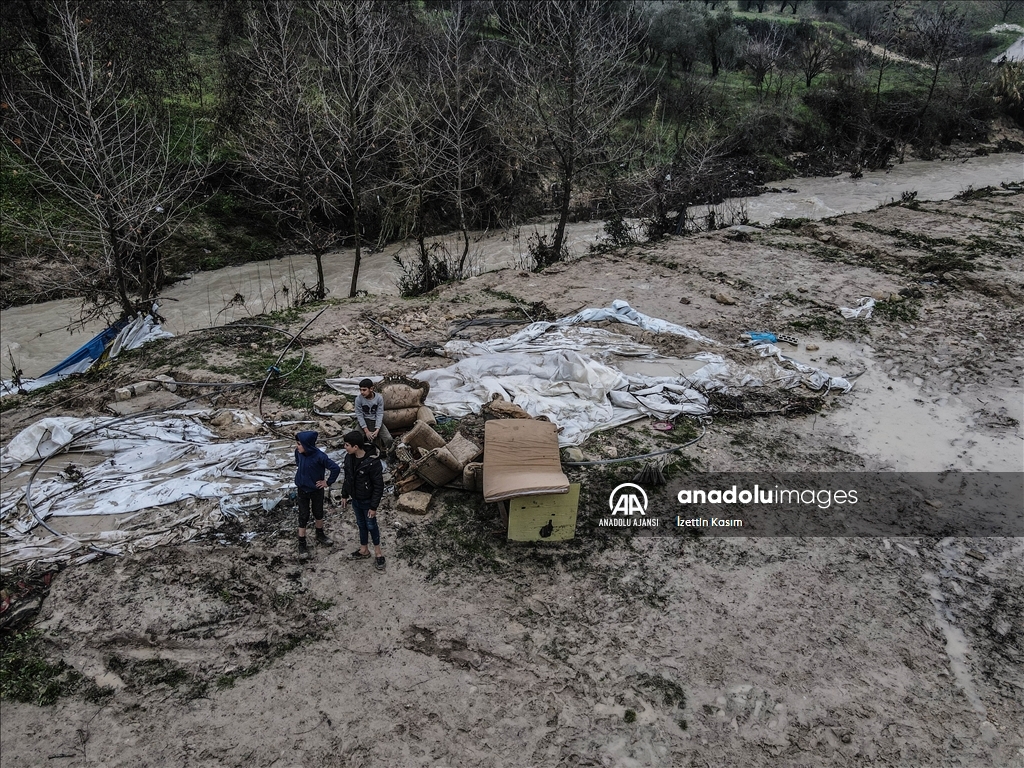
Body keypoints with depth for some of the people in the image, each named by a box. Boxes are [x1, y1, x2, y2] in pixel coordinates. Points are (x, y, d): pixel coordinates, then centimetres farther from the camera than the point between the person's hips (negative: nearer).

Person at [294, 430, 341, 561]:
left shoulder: (319, 456, -29)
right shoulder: (298, 452, -14)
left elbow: (336, 468, -25)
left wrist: (328, 482, -17)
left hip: (317, 489, -2)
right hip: (302, 489, 2)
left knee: (318, 513, 19)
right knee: (303, 516, 8)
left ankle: (320, 535, 43)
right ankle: (302, 544, 19)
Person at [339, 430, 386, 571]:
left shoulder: (373, 462, -32)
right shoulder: (349, 457, -11)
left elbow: (379, 486, -24)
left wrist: (374, 506, -20)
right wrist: (345, 495, 12)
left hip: (367, 501, -6)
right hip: (355, 499, 6)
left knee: (371, 525, 12)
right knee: (361, 524, 22)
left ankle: (378, 552, 33)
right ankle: (364, 550, 40)